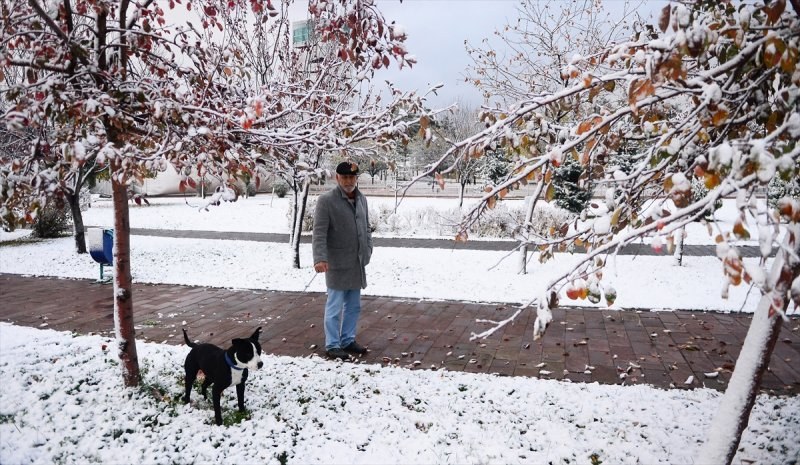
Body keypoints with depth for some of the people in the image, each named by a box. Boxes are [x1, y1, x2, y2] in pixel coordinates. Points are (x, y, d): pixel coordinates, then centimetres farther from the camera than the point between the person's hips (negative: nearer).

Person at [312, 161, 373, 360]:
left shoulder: (362, 199, 11)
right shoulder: (326, 200, -11)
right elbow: (319, 232, -17)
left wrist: (368, 250, 10)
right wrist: (320, 258, -27)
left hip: (357, 263, 7)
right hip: (337, 264, -7)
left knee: (353, 306, 15)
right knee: (335, 306, 0)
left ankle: (348, 340, 28)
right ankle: (332, 345, 11)